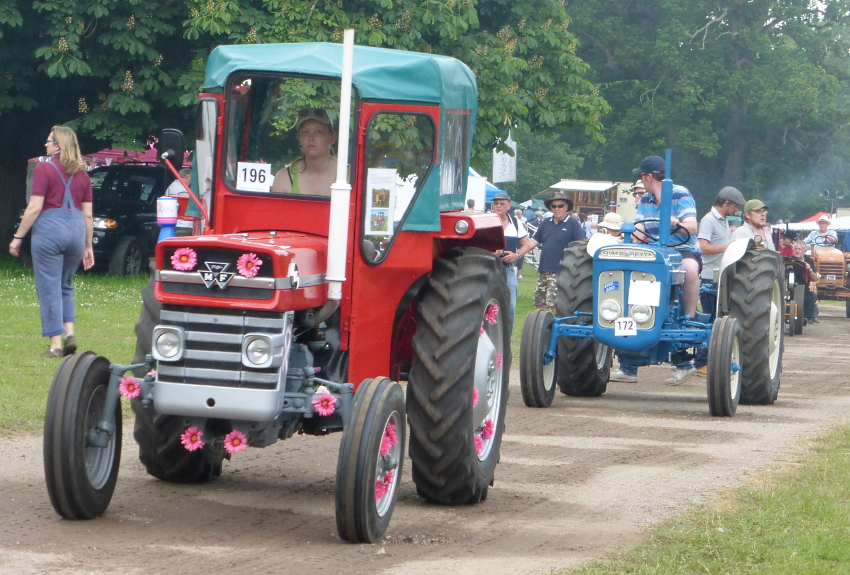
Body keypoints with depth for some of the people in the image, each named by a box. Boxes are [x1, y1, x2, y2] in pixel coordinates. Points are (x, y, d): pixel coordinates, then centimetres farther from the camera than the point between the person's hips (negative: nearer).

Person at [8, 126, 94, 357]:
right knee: (65, 286, 20)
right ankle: (69, 331, 5)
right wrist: (88, 246, 17)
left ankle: (55, 344, 0)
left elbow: (34, 208, -10)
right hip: (76, 230, 5)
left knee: (49, 287, 1)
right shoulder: (81, 173, 10)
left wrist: (18, 237, -3)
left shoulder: (44, 169, -6)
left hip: (50, 228, -5)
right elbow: (88, 214, 10)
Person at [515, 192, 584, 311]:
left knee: (554, 304, -13)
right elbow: (532, 242, 15)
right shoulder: (545, 224, 16)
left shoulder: (573, 224, -1)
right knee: (539, 303, 8)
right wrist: (518, 254, 3)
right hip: (544, 270, 6)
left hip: (560, 272, -6)